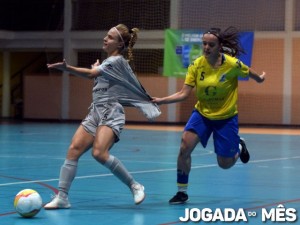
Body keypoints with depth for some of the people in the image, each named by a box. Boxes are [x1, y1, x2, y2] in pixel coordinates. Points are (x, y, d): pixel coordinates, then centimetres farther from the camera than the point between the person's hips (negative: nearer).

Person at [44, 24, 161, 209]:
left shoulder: (117, 61, -7)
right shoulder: (109, 61, 21)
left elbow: (91, 74, -21)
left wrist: (66, 68, -27)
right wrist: (96, 69, 18)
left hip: (110, 115, -9)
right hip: (95, 113, 9)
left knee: (99, 153, -28)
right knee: (74, 150, -8)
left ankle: (134, 185, -12)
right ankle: (62, 197, -10)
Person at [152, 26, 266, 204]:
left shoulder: (232, 64, -21)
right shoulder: (196, 65, -14)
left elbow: (251, 74, 0)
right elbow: (184, 93, -15)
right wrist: (161, 100, -26)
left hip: (226, 117, -2)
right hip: (202, 113, 2)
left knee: (225, 164, 5)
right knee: (185, 147, -20)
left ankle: (239, 145, 41)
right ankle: (182, 192, -4)